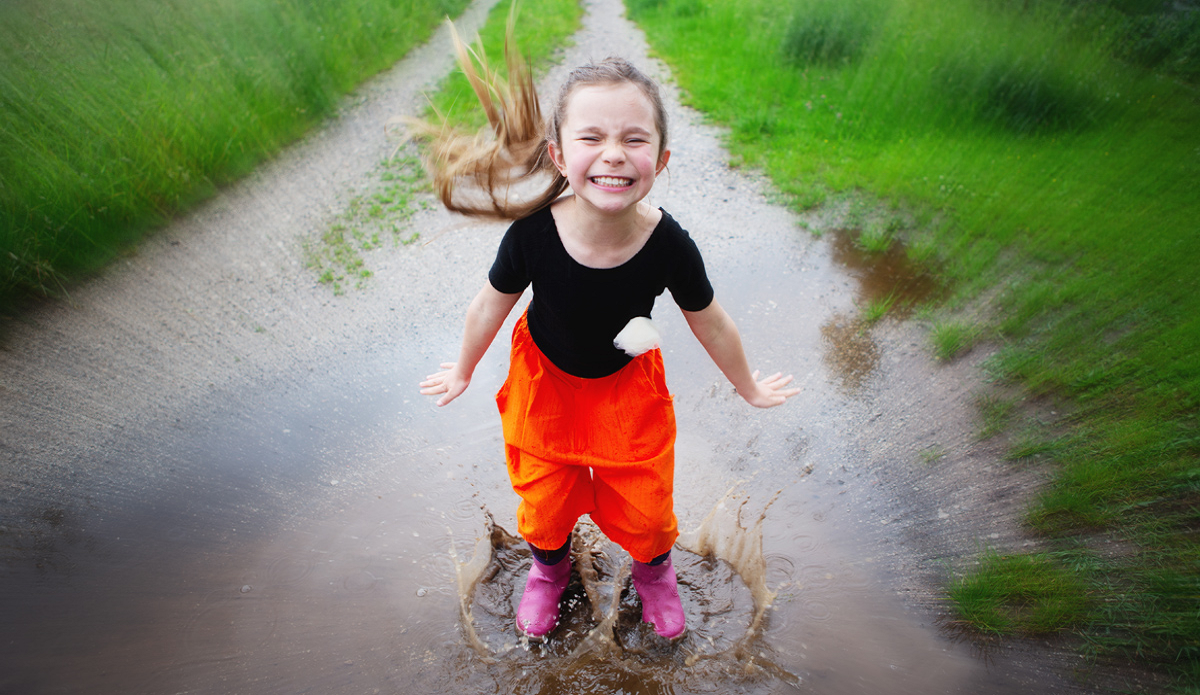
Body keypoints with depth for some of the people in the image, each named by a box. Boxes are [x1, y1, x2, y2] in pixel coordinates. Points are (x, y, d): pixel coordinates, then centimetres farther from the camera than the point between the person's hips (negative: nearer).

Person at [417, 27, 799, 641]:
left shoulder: (669, 244, -28)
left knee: (644, 502, 14)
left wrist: (750, 388, 7)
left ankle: (653, 571, 54)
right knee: (543, 498, 17)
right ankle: (549, 568, 57)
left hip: (627, 388, 0)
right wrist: (464, 371, 9)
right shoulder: (532, 235, -29)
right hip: (544, 381, 1)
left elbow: (710, 324, -10)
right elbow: (491, 305, -9)